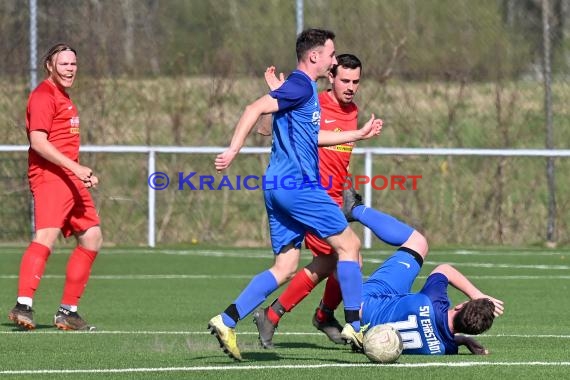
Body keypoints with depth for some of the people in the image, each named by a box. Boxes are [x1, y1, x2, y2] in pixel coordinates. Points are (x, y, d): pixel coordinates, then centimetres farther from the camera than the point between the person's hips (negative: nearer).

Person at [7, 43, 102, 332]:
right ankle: (23, 305, -36)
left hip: (70, 179, 10)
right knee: (46, 236, -25)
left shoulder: (63, 98, 22)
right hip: (49, 176, -10)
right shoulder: (43, 95, -9)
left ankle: (67, 312, 16)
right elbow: (38, 141, -20)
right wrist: (75, 167, -25)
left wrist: (82, 173, 18)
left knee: (92, 238, 12)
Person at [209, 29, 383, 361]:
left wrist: (359, 134, 36)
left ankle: (227, 321, -3)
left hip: (279, 187, 10)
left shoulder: (306, 89, 20)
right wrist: (233, 151, -26)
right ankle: (355, 326, 1)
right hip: (298, 184, -10)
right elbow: (256, 109, -20)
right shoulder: (301, 86, -11)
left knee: (285, 268, 6)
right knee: (349, 244, 0)